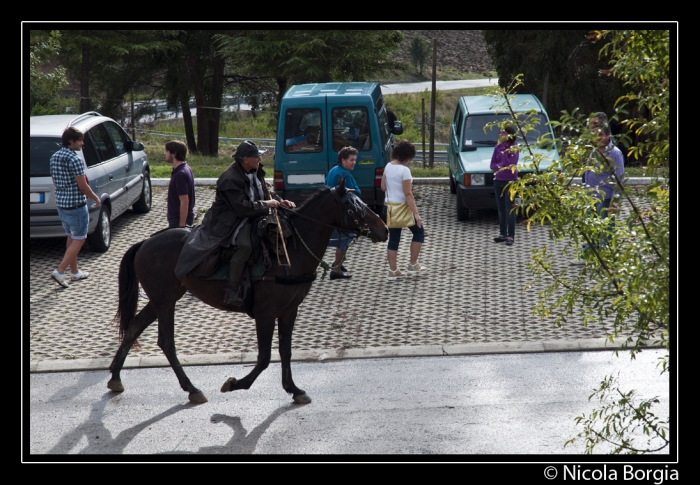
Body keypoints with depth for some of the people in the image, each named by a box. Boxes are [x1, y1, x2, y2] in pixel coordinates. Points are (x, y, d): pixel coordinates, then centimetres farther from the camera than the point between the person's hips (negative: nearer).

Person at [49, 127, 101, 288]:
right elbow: (83, 186, -17)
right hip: (76, 205, -9)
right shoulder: (75, 160, -20)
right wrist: (96, 198, -2)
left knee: (71, 238, 18)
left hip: (61, 204, 9)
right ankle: (59, 272, -6)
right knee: (79, 240, 0)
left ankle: (75, 272, 25)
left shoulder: (54, 158, 7)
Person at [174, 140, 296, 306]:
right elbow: (243, 208, -27)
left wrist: (280, 201, -1)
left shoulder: (255, 172, 5)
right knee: (245, 244, -33)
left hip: (249, 216, 10)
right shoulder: (230, 179, -23)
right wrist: (266, 205, -19)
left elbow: (266, 193, 18)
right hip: (228, 221, -10)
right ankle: (231, 293, -29)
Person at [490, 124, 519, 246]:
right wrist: (500, 167, -13)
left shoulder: (514, 148, -8)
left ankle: (511, 236, -1)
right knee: (501, 209, 11)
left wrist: (503, 153, -18)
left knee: (509, 209, -4)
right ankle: (503, 234, 18)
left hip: (510, 181, -6)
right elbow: (492, 164, 5)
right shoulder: (498, 147, 6)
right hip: (498, 180, 6)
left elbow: (510, 163, -17)